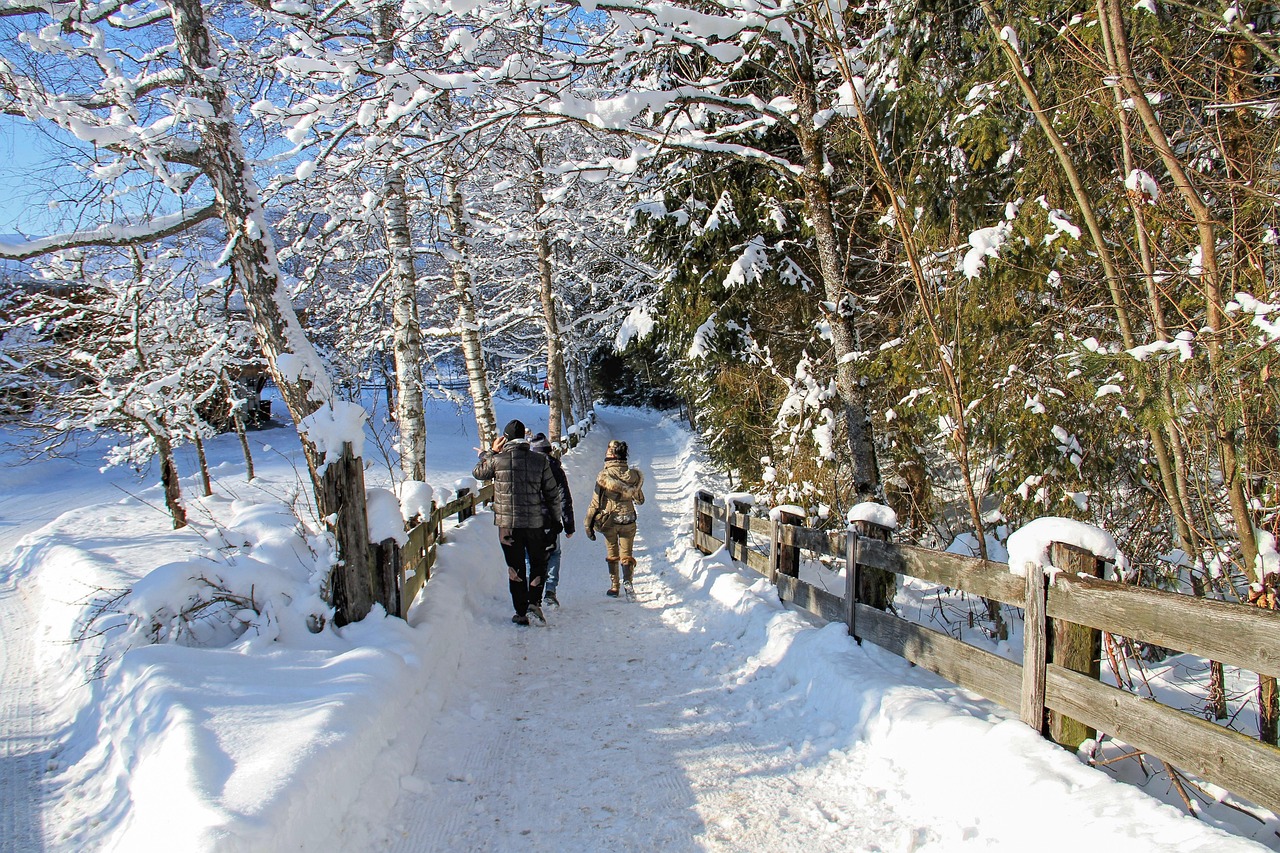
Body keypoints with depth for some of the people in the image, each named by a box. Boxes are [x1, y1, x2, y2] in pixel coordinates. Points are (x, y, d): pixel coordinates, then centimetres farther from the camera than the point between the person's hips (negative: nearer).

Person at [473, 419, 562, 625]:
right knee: (539, 564, 17)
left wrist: (490, 451, 20)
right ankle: (534, 601, 0)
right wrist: (556, 520, 13)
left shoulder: (497, 459, -7)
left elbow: (478, 473, 14)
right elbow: (553, 494, 2)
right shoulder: (541, 461, -2)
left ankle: (521, 612, 11)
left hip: (507, 524, 0)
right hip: (534, 523, 0)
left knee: (515, 567, 10)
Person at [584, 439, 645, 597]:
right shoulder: (633, 474, -4)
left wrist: (588, 525, -3)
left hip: (608, 521, -1)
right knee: (626, 554, 10)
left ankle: (614, 587, 15)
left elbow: (595, 502, -11)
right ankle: (627, 580, -11)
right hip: (628, 521, 2)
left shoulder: (603, 476, -13)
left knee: (612, 555, 14)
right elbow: (640, 499, 11)